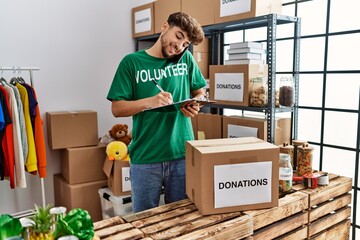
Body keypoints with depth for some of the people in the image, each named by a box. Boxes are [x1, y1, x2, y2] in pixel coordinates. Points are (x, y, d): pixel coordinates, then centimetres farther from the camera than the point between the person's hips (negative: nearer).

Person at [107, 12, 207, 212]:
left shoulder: (186, 59, 4)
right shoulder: (132, 62, -3)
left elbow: (200, 92, 16)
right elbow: (117, 109, -4)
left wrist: (196, 105, -7)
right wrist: (148, 102, -21)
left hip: (183, 155, 2)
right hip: (145, 159, -2)